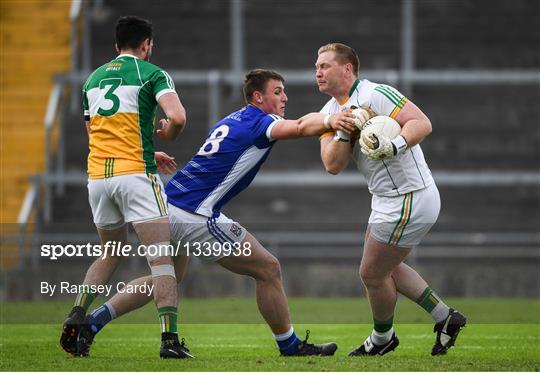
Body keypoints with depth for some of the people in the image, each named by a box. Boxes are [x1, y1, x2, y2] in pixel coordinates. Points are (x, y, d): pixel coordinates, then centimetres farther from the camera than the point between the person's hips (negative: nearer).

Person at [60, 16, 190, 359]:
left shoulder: (93, 79, 18)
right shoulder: (152, 73, 0)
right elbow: (177, 116, -17)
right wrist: (166, 135, 7)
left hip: (97, 175, 6)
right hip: (135, 174, -6)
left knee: (111, 254, 22)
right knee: (162, 258, -4)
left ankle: (75, 320, 7)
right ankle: (170, 338, -13)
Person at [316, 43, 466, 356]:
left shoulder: (376, 95, -19)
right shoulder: (331, 112, 7)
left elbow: (423, 123, -28)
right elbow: (333, 166, -3)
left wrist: (393, 145, -43)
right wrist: (346, 131, -18)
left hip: (410, 199, -10)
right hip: (387, 199, 10)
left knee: (372, 273, 3)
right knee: (386, 267, 23)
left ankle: (383, 337, 27)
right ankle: (445, 317, 29)